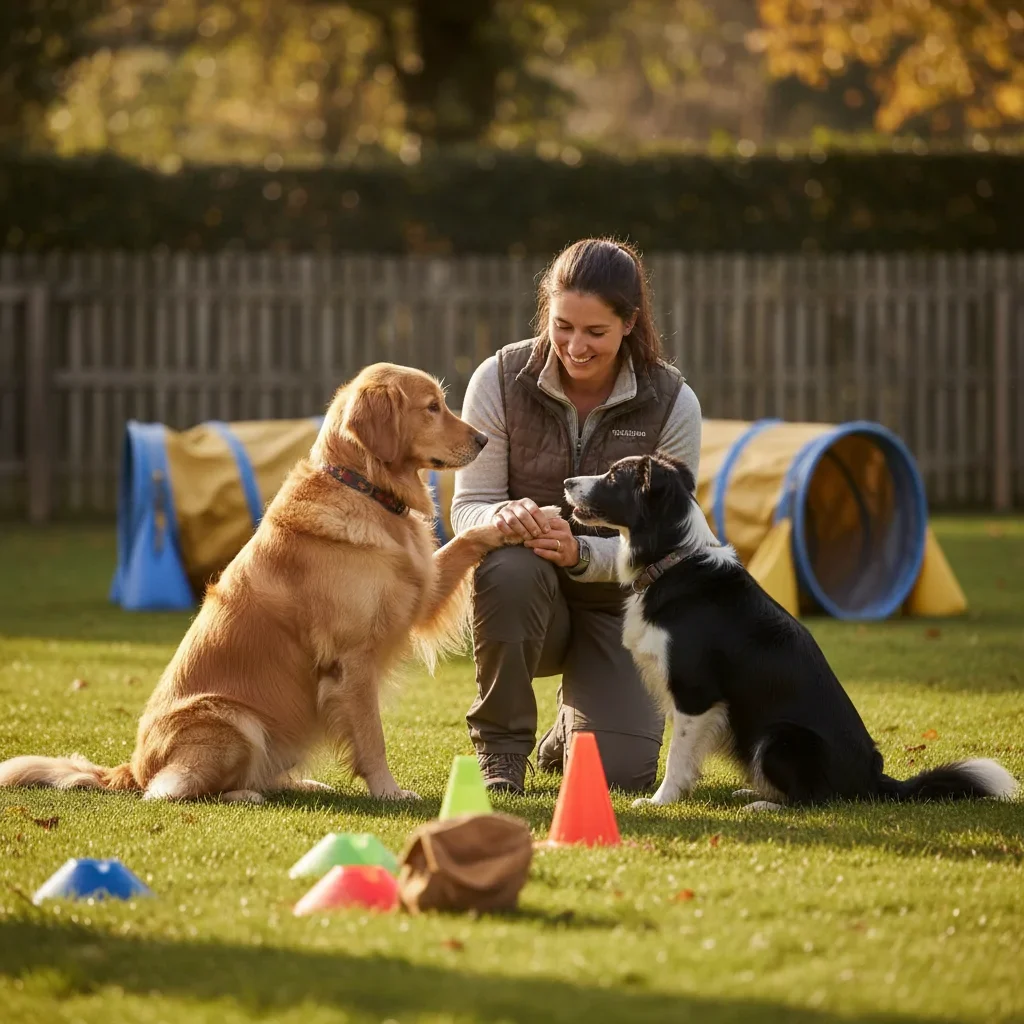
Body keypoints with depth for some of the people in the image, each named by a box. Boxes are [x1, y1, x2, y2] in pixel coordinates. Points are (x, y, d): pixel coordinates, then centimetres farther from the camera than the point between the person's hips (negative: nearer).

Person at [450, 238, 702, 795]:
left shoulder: (673, 404, -12)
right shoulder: (500, 380, -13)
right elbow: (467, 507, -9)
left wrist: (580, 553, -32)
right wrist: (503, 516, -35)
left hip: (619, 603, 1)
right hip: (525, 595, -1)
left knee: (621, 772, -15)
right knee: (507, 563, -38)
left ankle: (575, 720, 26)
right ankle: (500, 746, -17)